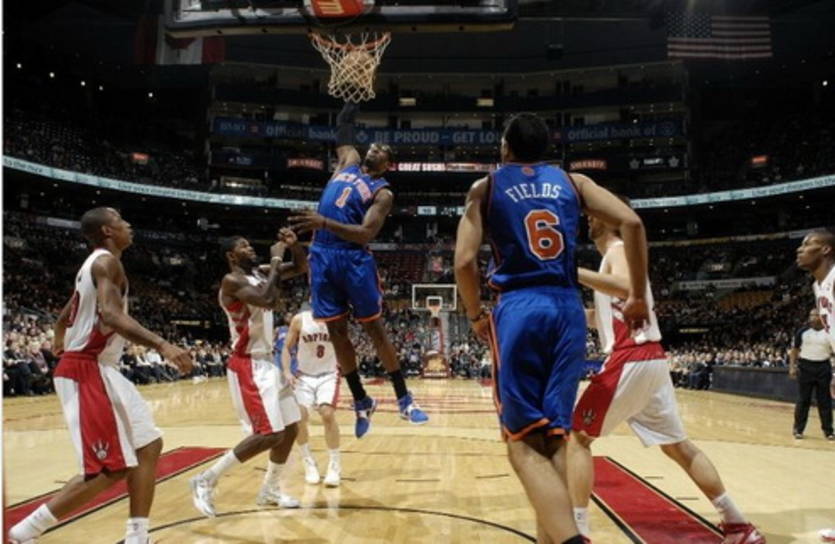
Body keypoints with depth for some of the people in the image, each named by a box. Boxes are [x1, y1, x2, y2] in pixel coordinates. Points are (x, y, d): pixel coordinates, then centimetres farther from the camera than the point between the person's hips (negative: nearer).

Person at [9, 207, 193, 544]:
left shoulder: (95, 263, 18)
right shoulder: (106, 261, -12)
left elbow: (65, 316, 31)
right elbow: (110, 314, -31)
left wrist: (59, 340, 53)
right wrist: (161, 345, -41)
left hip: (100, 370, 10)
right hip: (87, 372, -10)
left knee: (148, 446, 8)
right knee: (109, 469, -10)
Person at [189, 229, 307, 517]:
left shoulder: (261, 273, 10)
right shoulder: (232, 281, -15)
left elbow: (301, 268, 16)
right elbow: (268, 300, -31)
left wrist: (294, 245, -4)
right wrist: (276, 260, -21)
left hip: (267, 362, 9)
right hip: (248, 366, -9)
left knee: (290, 429, 13)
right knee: (269, 434, -13)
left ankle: (270, 490, 28)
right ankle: (206, 481, -1)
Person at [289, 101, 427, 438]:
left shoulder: (382, 193, -2)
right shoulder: (348, 162, 17)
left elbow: (366, 234, -16)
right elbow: (344, 139, 34)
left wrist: (325, 223, -27)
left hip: (354, 259, -5)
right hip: (322, 256, 5)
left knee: (374, 328, 0)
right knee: (336, 331, 6)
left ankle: (404, 399, 11)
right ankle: (361, 401, 19)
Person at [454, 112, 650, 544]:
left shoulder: (486, 187, 9)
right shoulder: (572, 181, 16)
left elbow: (465, 261, -2)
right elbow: (631, 222, 4)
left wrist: (476, 316, 13)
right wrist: (639, 297, 11)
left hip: (519, 309, -3)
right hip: (568, 309, 4)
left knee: (523, 442, -1)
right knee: (553, 439, 12)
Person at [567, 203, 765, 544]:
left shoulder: (618, 250, -5)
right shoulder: (617, 255, 23)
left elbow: (627, 288, -29)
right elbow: (602, 317, 27)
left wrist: (573, 272, -31)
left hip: (630, 360, -10)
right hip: (652, 360, 10)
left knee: (577, 437, -3)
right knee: (677, 445, 17)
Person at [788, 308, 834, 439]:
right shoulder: (802, 332, 0)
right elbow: (794, 350, 4)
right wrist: (792, 367, -4)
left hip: (823, 368, 1)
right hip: (805, 367, -1)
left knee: (825, 401, 5)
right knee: (803, 400, 3)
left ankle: (828, 430, 15)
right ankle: (798, 429, 12)